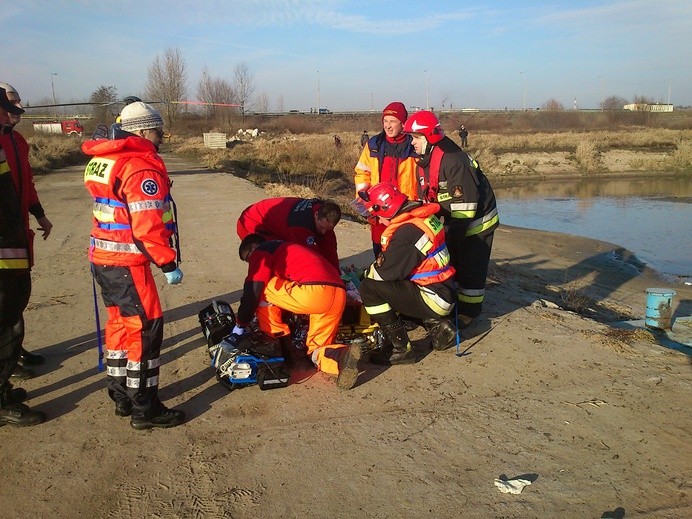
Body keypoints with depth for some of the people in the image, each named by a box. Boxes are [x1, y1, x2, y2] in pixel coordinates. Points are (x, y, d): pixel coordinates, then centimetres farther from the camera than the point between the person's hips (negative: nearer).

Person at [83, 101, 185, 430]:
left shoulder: (103, 160, 13)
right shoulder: (142, 167, -16)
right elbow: (148, 226, -23)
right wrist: (168, 264, -17)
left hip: (103, 258, 10)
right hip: (127, 264, -10)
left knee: (121, 324, 18)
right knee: (146, 329, -2)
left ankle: (122, 396, 30)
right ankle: (145, 409, 6)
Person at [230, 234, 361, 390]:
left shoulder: (260, 252, 13)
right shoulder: (290, 249, 38)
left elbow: (252, 292, 3)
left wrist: (241, 325, 13)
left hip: (313, 292, -8)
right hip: (339, 296, 8)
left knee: (261, 290, 12)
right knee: (316, 352, 17)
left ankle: (278, 338, 17)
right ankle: (342, 355, -13)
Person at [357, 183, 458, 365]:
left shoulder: (407, 231, -23)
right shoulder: (424, 217, 6)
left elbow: (387, 272, -18)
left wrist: (366, 273, 1)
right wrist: (379, 263, 8)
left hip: (434, 299, -10)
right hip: (445, 294, 10)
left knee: (369, 288, -15)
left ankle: (400, 349, -9)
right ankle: (438, 325, 18)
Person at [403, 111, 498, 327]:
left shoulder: (454, 160, -28)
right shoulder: (425, 162, 4)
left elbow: (465, 203, -29)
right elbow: (428, 198, 11)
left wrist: (454, 235, -26)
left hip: (476, 222, -9)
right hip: (453, 223, 9)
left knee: (470, 269, -2)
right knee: (449, 265, 14)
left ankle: (468, 312, 10)